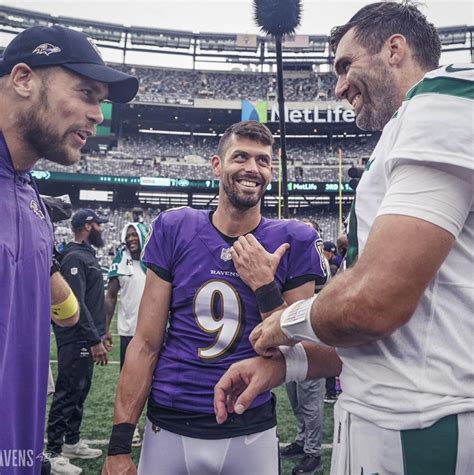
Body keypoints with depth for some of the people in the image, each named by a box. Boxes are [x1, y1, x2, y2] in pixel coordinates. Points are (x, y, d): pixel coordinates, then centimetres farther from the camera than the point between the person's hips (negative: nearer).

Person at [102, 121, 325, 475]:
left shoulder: (292, 242, -6)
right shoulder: (175, 230, -5)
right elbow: (146, 344, -4)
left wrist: (264, 286, -17)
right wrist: (120, 444, -6)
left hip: (251, 433, 0)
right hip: (168, 428, 1)